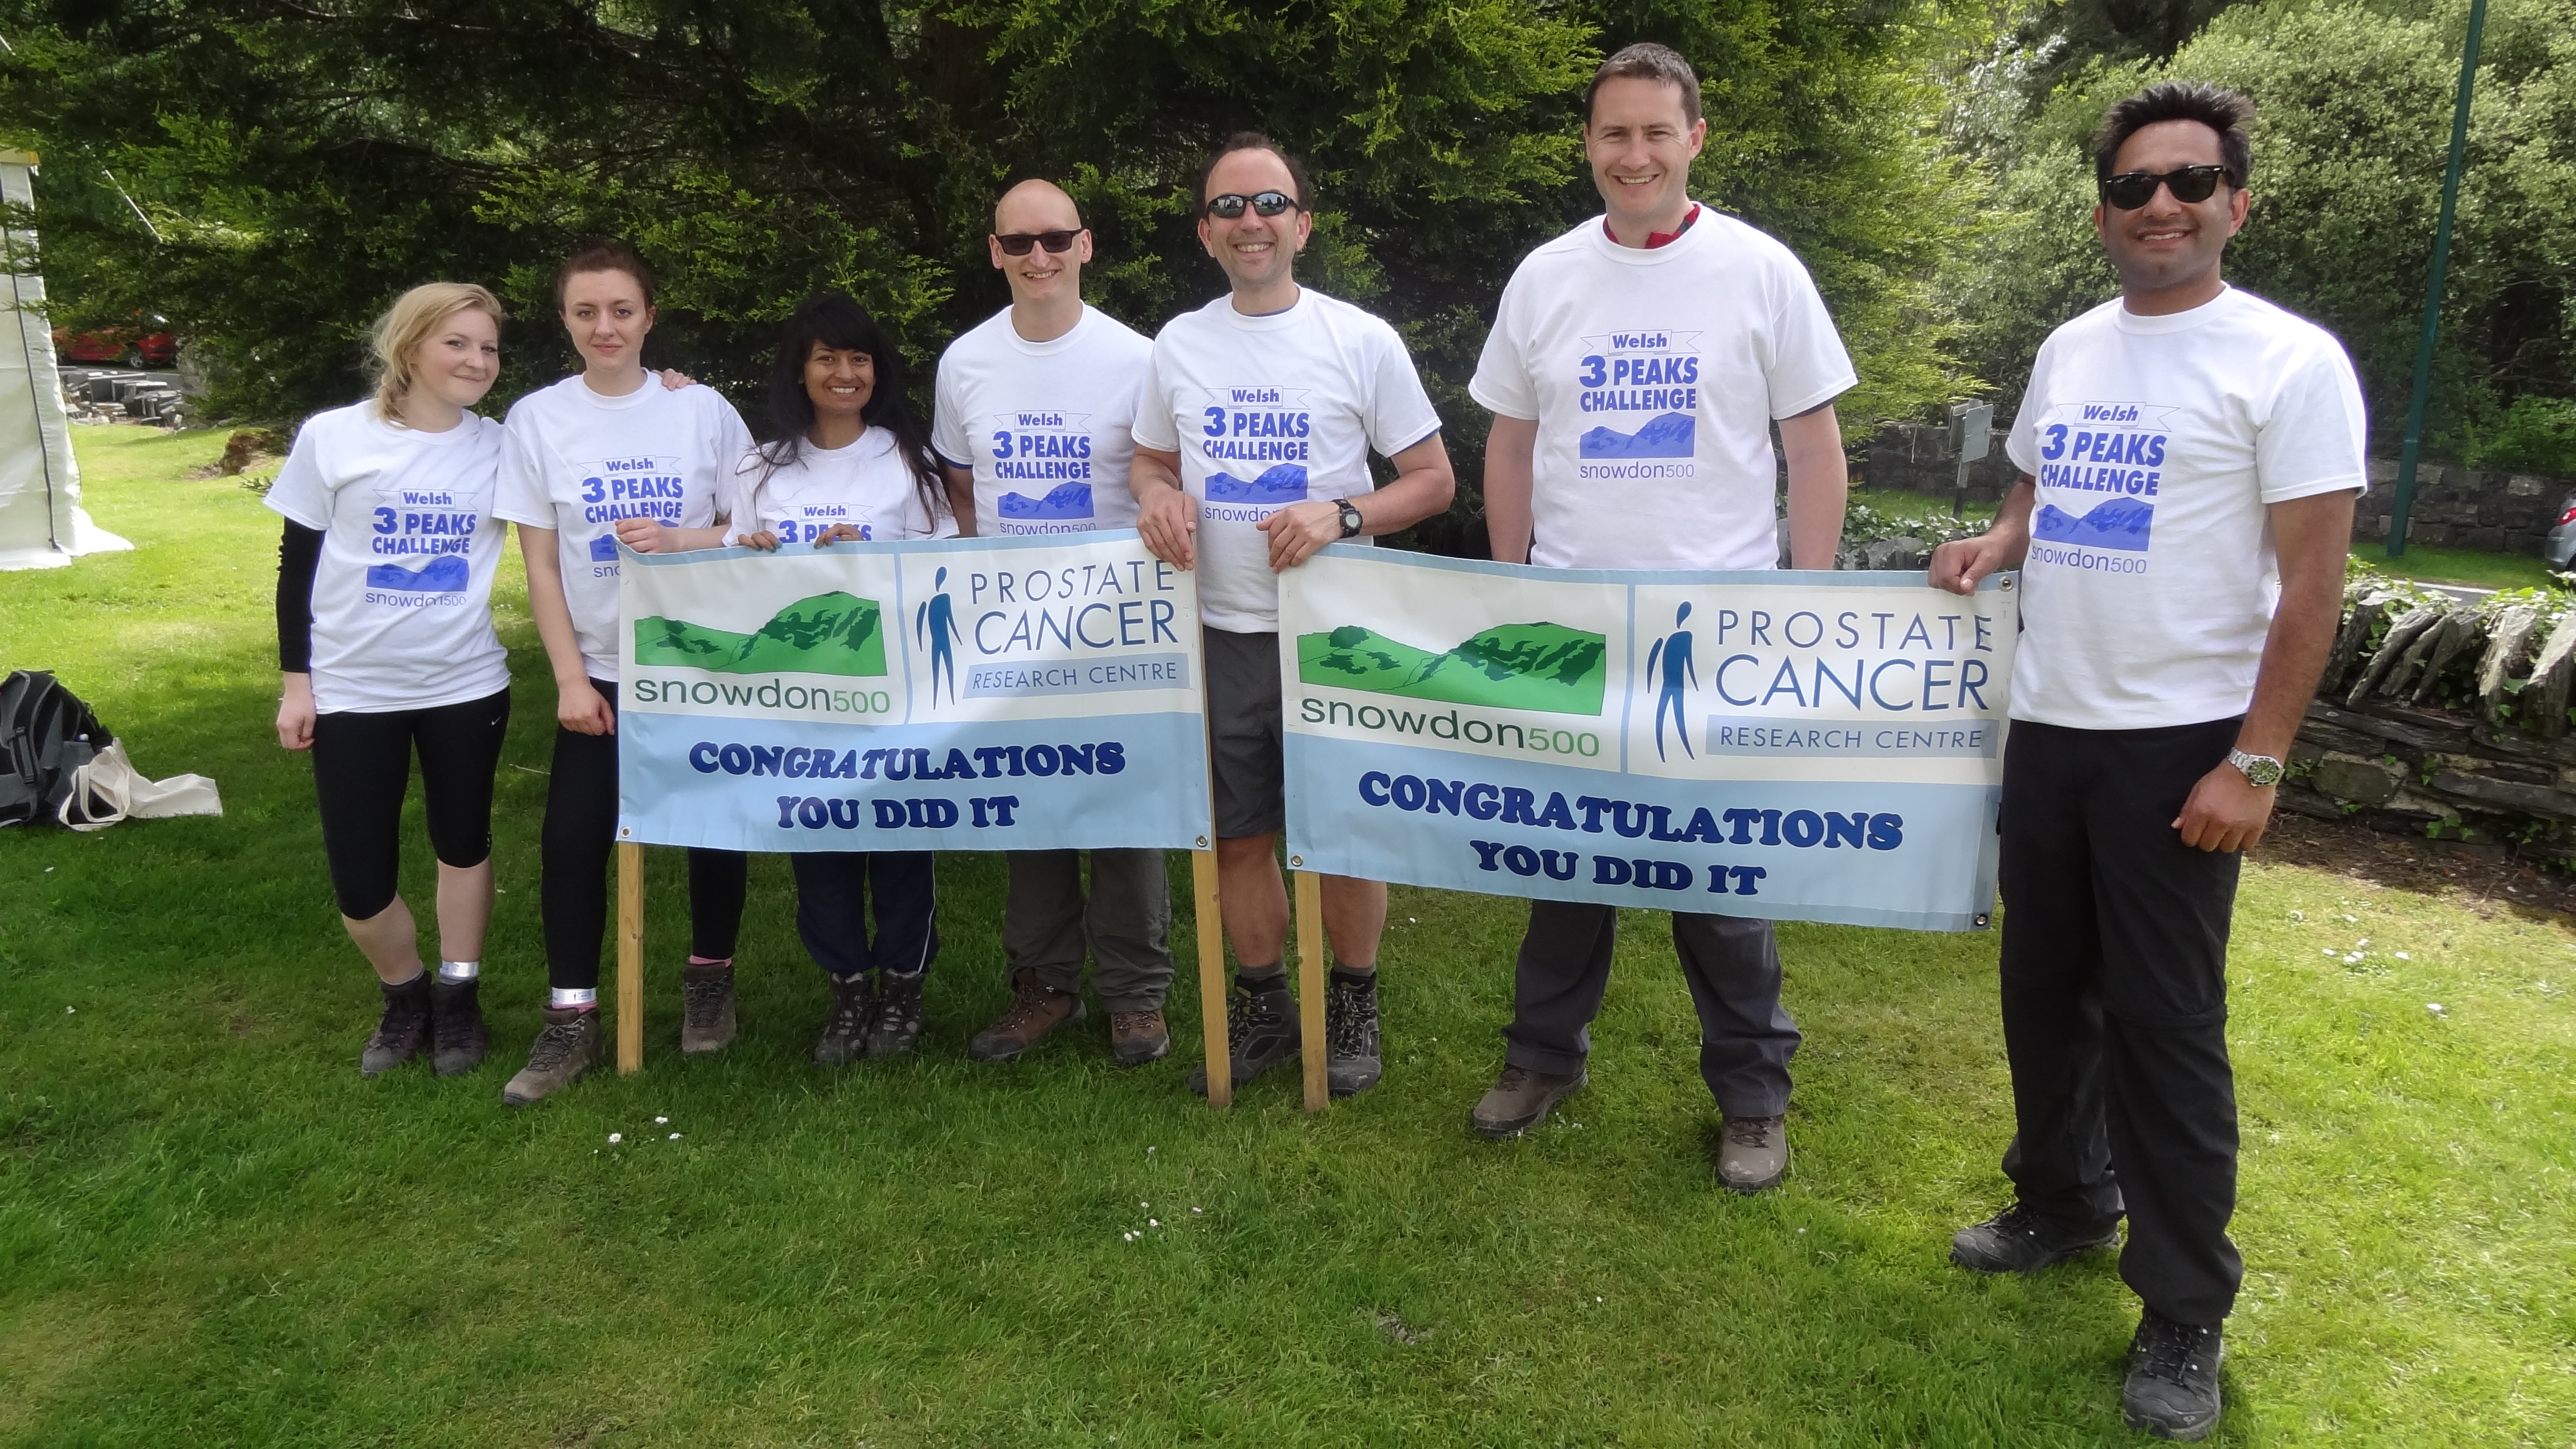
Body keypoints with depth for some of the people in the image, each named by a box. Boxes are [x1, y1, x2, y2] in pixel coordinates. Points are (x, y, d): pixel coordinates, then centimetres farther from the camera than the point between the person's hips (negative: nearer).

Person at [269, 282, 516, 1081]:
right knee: (359, 885, 0)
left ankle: (456, 998, 33)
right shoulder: (333, 438, -5)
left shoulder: (502, 447, -1)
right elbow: (297, 565, 2)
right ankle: (405, 996, 27)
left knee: (464, 845, 15)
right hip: (352, 690, -1)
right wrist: (296, 680, 0)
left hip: (465, 686, 1)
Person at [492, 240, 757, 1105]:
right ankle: (571, 1019, 7)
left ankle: (710, 977, 28)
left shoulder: (702, 409, -1)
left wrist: (680, 539, -19)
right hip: (599, 669, 1)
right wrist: (570, 678, -6)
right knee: (573, 837, -5)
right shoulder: (538, 419, 1)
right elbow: (540, 563, 1)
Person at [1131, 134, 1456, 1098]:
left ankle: (1353, 1007, 26)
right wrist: (1157, 497, -5)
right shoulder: (1178, 345, 7)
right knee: (1237, 835, 10)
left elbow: (1434, 480, -2)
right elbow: (1151, 460, 19)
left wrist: (1341, 517, -19)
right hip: (1223, 631, 3)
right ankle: (1262, 1008, 29)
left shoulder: (1362, 341, -3)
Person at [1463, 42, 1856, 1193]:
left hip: (1719, 624, -2)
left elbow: (1814, 445, 0)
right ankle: (1546, 1053, 30)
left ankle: (1752, 1089, 21)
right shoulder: (1544, 277, 6)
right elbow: (1509, 446, 11)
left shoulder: (1761, 271, -2)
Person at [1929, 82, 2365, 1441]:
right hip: (2047, 726, 6)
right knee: (2045, 989, 16)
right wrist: (1994, 542, 0)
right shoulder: (2069, 349, 9)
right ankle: (2065, 1205, 36)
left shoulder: (2289, 360, -9)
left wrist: (2255, 764, -16)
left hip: (2178, 745, -6)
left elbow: (2312, 580, -12)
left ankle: (2183, 1318, 13)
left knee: (2165, 1024, -1)